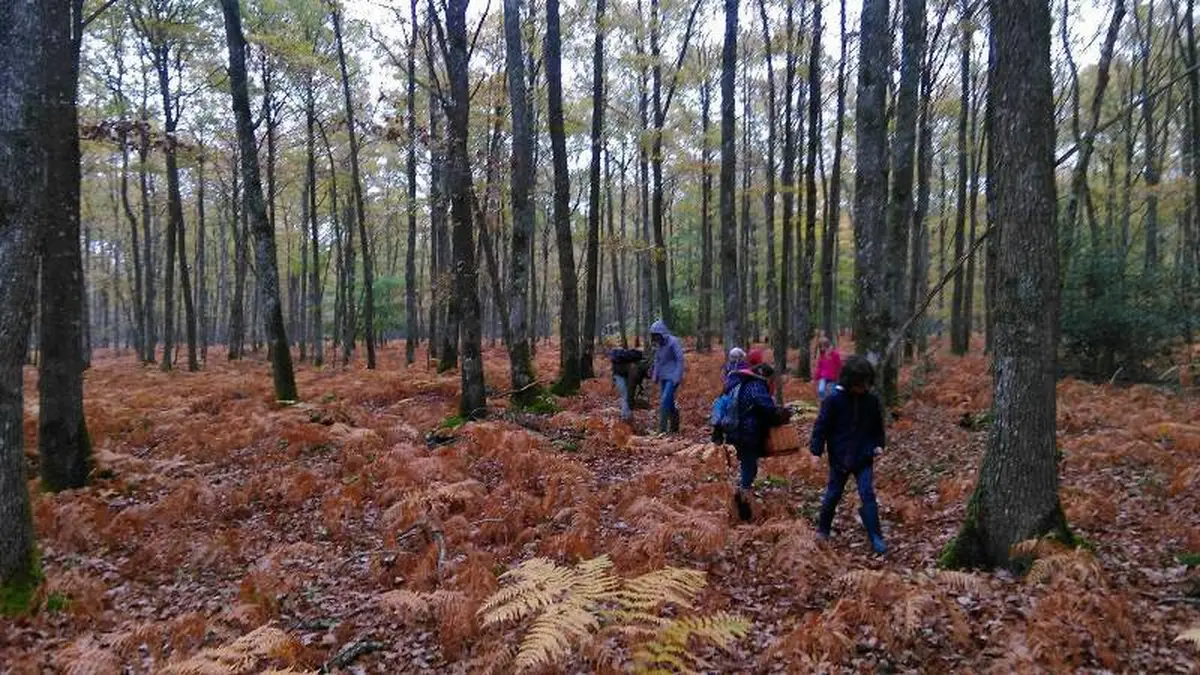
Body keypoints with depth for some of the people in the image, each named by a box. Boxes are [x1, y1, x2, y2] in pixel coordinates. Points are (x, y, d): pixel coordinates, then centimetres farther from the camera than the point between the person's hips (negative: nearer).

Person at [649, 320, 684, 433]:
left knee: (664, 402, -14)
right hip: (663, 377, 7)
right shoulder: (658, 344, 9)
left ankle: (662, 430, -12)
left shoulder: (673, 342, -12)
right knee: (669, 403, 11)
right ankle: (674, 427, 25)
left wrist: (677, 378, -18)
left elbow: (680, 360, -14)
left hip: (673, 377, -7)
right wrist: (655, 376, 12)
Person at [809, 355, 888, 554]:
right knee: (832, 495, 12)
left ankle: (876, 537, 2)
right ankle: (822, 529, 31)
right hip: (839, 458, -2)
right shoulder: (834, 399, -14)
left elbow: (878, 426, 12)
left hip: (864, 459, 2)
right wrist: (817, 450, -13)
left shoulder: (872, 400, -3)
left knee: (868, 495, -4)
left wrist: (879, 445, 0)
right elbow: (821, 425, -11)